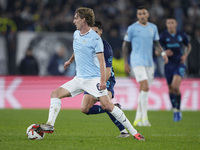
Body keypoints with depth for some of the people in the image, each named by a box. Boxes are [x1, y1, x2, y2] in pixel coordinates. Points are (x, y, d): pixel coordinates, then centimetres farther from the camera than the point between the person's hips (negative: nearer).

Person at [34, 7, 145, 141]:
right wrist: (70, 60, 46)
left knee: (107, 105, -18)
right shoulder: (76, 34, 10)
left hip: (94, 78, -8)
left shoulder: (95, 38, -13)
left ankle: (133, 132, -11)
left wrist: (103, 80, -23)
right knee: (55, 94, -2)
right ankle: (50, 125, -7)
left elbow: (101, 60, -16)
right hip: (79, 78, 8)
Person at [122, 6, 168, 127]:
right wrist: (126, 63, 0)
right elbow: (125, 45, 2)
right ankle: (144, 117, -17)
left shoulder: (153, 27, 10)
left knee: (143, 90, 8)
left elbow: (156, 43, 18)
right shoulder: (132, 28, -4)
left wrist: (163, 53, -2)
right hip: (137, 62, -5)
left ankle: (138, 119, 16)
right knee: (145, 87, -19)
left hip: (149, 62, 6)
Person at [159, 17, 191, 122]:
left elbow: (188, 46, 17)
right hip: (169, 65, 1)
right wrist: (164, 53, -24)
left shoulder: (181, 35, -1)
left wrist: (185, 55, -1)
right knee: (170, 89, 8)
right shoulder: (163, 36, -4)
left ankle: (178, 110, -4)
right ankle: (175, 110, 29)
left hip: (180, 64, -1)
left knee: (175, 86, -19)